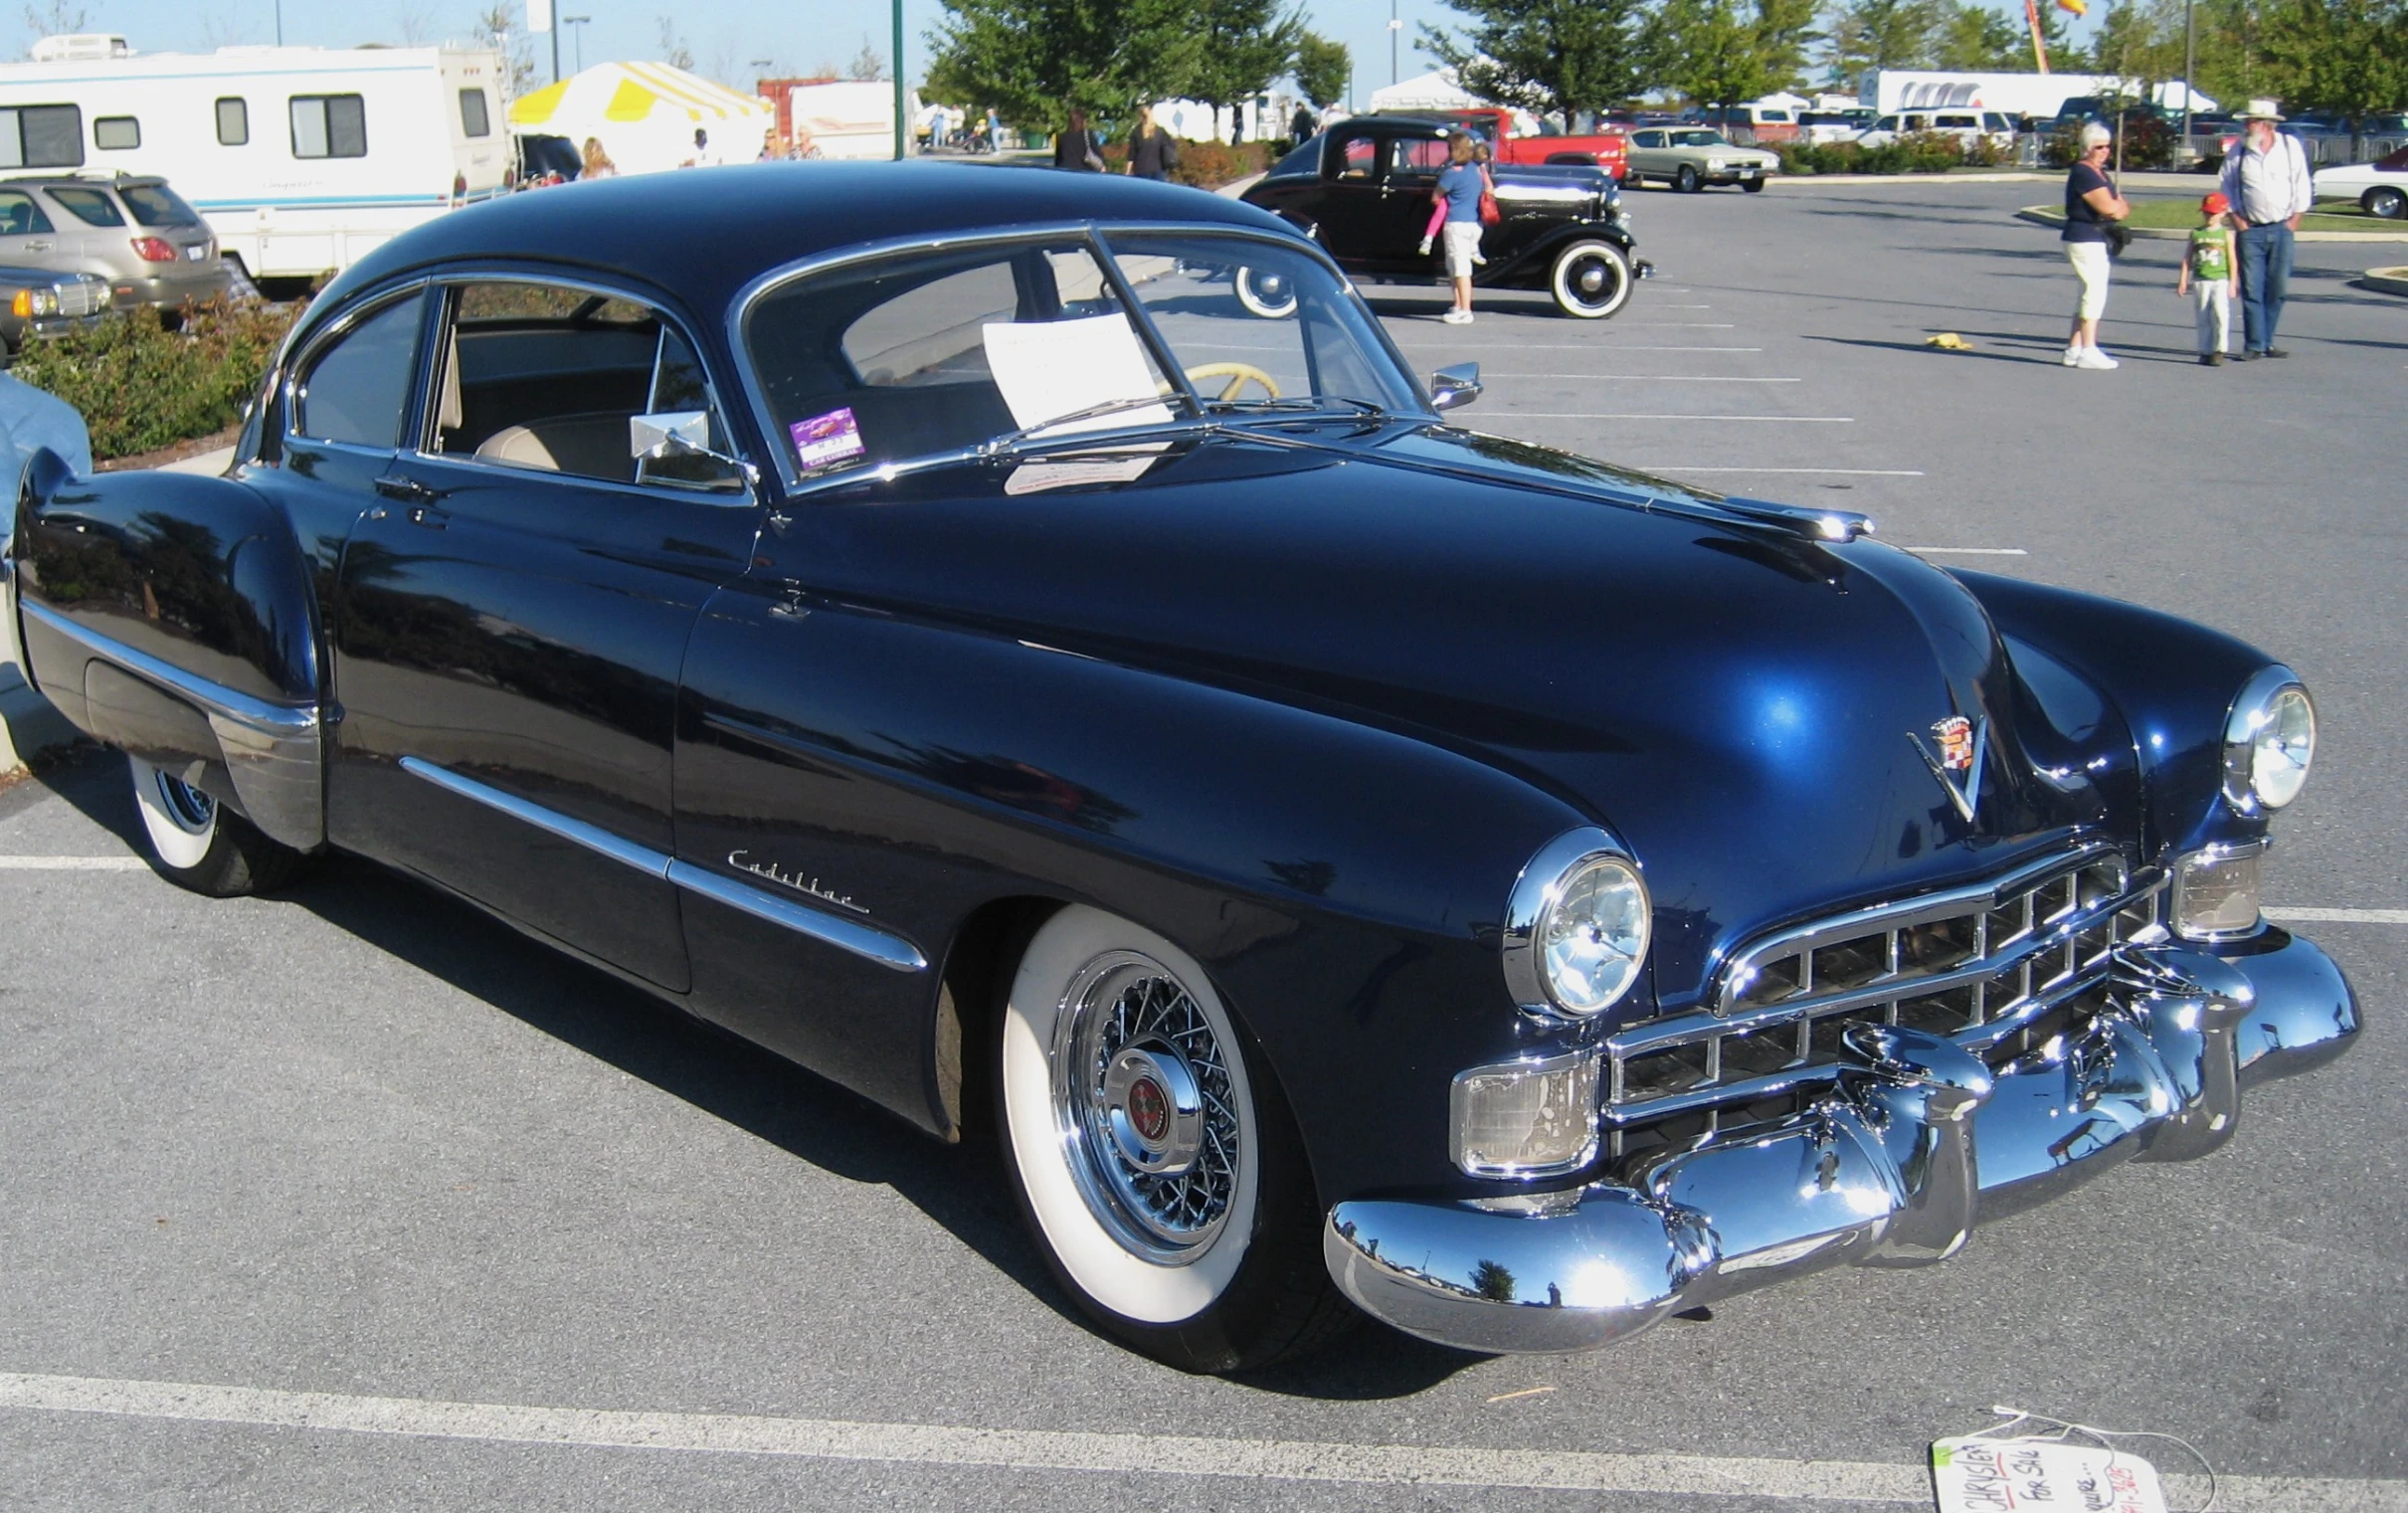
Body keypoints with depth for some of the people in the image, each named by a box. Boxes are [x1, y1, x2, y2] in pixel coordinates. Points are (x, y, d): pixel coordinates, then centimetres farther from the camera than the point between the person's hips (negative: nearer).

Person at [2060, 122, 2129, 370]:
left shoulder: (2099, 172, 17)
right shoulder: (2084, 173, -15)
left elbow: (2120, 206, 16)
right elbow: (2109, 208, -22)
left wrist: (2117, 208, -7)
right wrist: (2122, 207, -1)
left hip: (2096, 239, 10)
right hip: (2084, 239, -10)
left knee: (2092, 293, 12)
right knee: (2095, 291, -10)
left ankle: (2074, 348, 16)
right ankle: (2087, 351, -7)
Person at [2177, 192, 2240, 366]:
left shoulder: (2226, 234, 2)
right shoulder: (2196, 234, 8)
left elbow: (2232, 260, 2)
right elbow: (2187, 258, 9)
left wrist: (2233, 283, -3)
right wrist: (2183, 280, 4)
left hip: (2220, 281, -3)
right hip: (2200, 281, 3)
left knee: (2220, 312, -17)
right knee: (2203, 317, 5)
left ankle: (2219, 350, -13)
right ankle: (2205, 351, 13)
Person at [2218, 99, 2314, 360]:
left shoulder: (2291, 146, 1)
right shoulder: (2238, 151, 0)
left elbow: (2302, 185, 5)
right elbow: (2226, 188, 8)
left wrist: (2295, 219, 0)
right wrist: (2237, 219, 0)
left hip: (2281, 229, 1)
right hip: (2250, 231, -1)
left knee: (2277, 289, 3)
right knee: (2251, 290, -4)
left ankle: (2266, 341, 14)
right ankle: (2254, 345, 1)